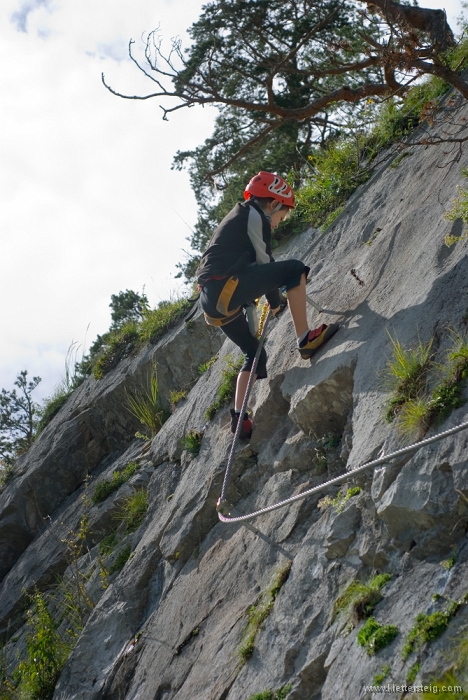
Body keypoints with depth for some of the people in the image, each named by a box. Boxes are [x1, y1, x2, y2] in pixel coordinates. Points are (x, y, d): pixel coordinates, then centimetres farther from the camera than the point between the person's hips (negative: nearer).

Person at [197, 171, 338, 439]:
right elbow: (264, 262, 1)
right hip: (225, 288, -10)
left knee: (255, 354, 19)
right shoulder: (254, 216, 2)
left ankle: (240, 418, 13)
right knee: (295, 268, -9)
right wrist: (275, 300, 13)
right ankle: (306, 339, -11)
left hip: (212, 300, 10)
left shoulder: (237, 216, 31)